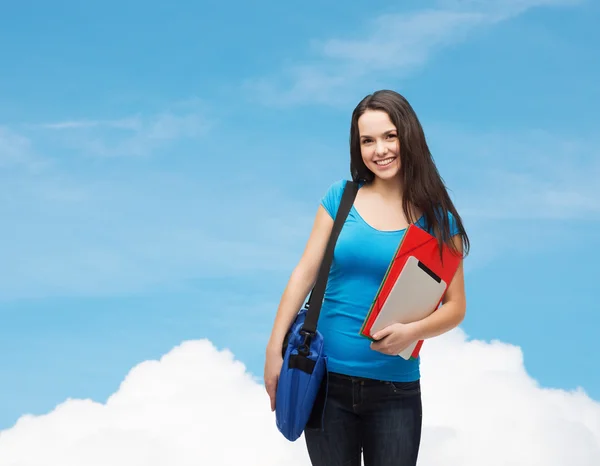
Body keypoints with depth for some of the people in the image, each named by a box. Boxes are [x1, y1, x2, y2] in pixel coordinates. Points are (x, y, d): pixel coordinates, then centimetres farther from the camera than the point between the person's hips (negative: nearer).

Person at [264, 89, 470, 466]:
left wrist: (413, 332, -20)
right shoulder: (340, 198, 1)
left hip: (395, 390, -1)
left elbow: (455, 306, -2)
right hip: (326, 379, 1)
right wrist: (275, 349, -5)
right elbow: (304, 275, 0)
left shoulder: (437, 218, -1)